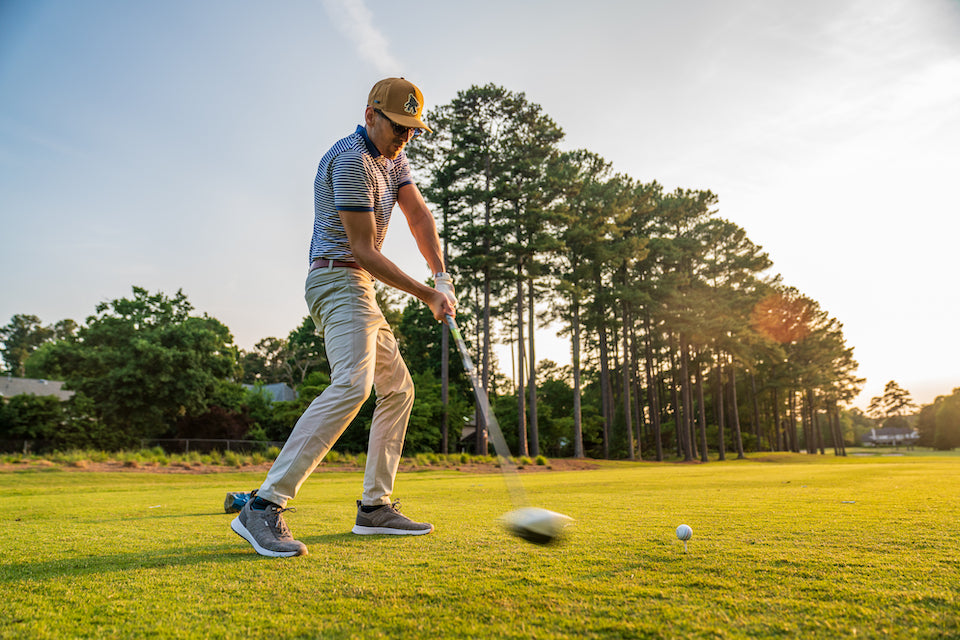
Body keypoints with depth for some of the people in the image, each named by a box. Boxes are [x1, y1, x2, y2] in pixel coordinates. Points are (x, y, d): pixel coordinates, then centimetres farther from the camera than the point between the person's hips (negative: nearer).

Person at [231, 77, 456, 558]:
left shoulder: (393, 158, 17)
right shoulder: (351, 160, -14)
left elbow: (420, 216, 8)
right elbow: (363, 249, -17)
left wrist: (441, 276, -8)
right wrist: (426, 295, -13)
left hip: (359, 290, 10)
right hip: (338, 280, -10)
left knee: (397, 389, 10)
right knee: (352, 384, -28)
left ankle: (375, 506, 13)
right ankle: (264, 507, -28)